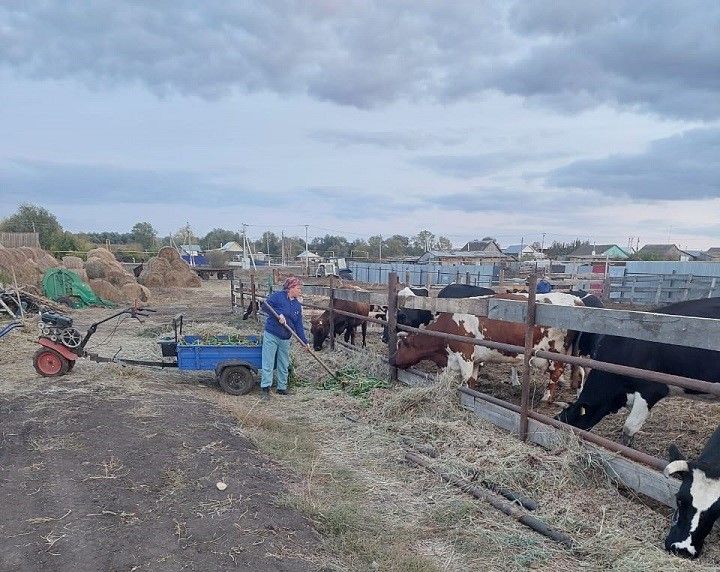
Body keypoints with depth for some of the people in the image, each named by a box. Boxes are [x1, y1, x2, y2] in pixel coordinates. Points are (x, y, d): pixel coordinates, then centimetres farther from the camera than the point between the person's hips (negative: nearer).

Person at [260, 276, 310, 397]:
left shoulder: (297, 305, 8)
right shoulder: (278, 296, -9)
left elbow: (299, 326, 8)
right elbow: (265, 305, -16)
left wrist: (305, 341, 1)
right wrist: (278, 314, -23)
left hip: (285, 339, 6)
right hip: (271, 335, -6)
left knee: (284, 365, 13)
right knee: (268, 363, -5)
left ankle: (282, 388, 24)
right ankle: (265, 387, 0)